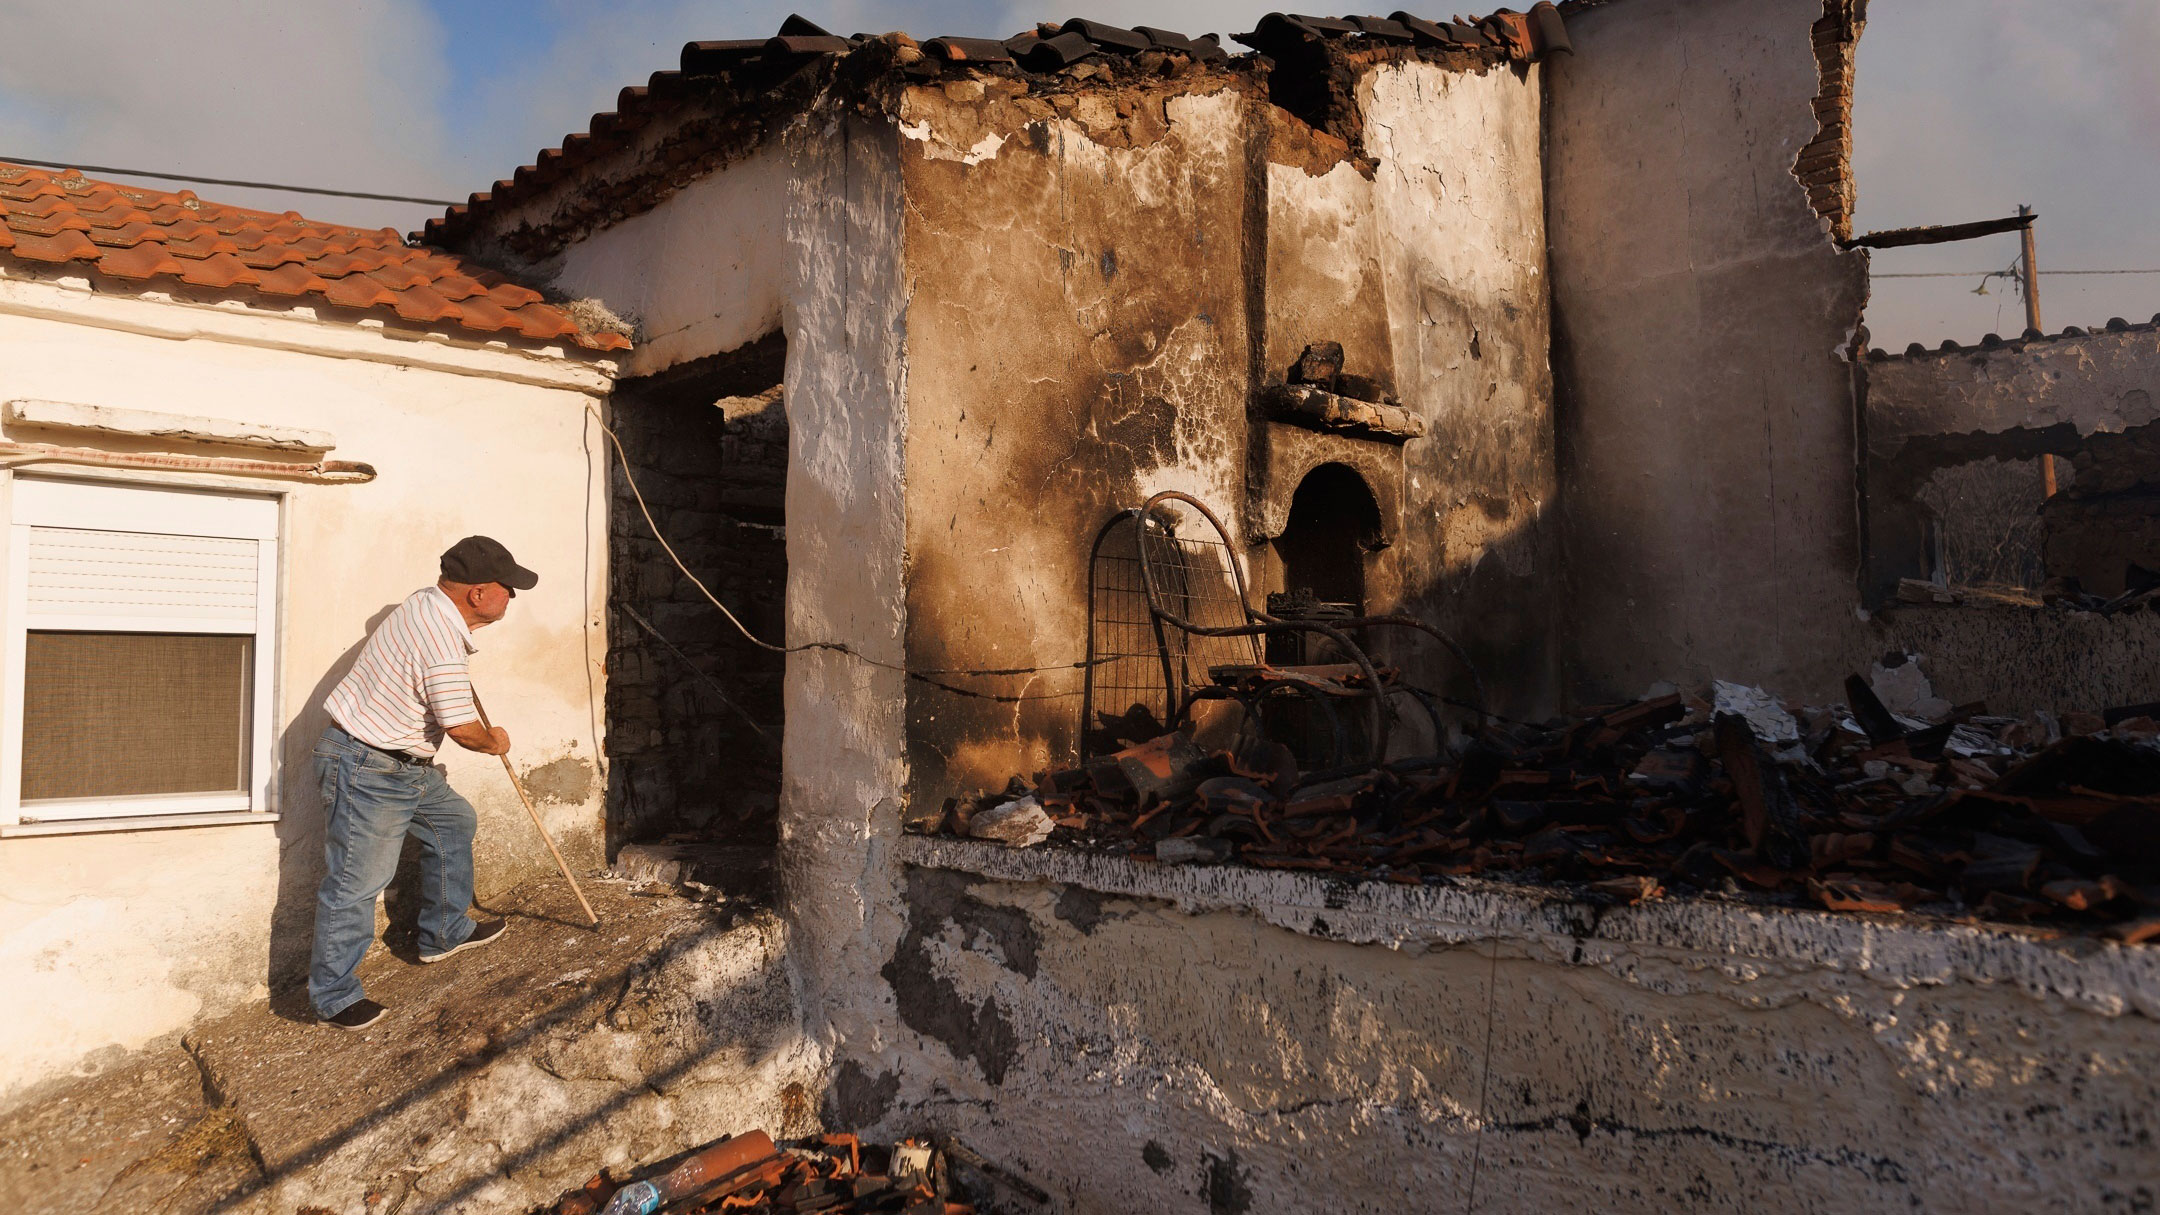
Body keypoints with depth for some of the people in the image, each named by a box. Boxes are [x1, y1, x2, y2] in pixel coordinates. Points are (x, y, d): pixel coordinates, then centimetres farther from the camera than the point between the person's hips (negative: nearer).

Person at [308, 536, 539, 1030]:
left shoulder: (428, 601, 3)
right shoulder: (440, 640, -27)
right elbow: (462, 728, -24)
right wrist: (494, 742, -5)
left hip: (405, 767, 11)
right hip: (367, 771, -11)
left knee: (454, 822, 21)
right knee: (356, 883, -2)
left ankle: (445, 933, 35)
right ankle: (333, 995, 10)